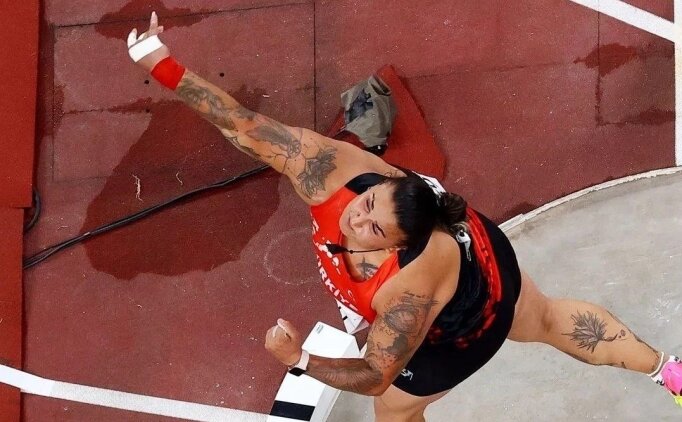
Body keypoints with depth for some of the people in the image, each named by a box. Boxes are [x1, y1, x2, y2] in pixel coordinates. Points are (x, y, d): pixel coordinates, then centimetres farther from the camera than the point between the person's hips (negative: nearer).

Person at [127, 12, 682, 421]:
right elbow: (246, 127, -35)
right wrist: (165, 67, -41)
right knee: (548, 318, 29)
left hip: (463, 322, -6)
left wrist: (299, 359, -42)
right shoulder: (330, 169, -34)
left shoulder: (409, 287, -46)